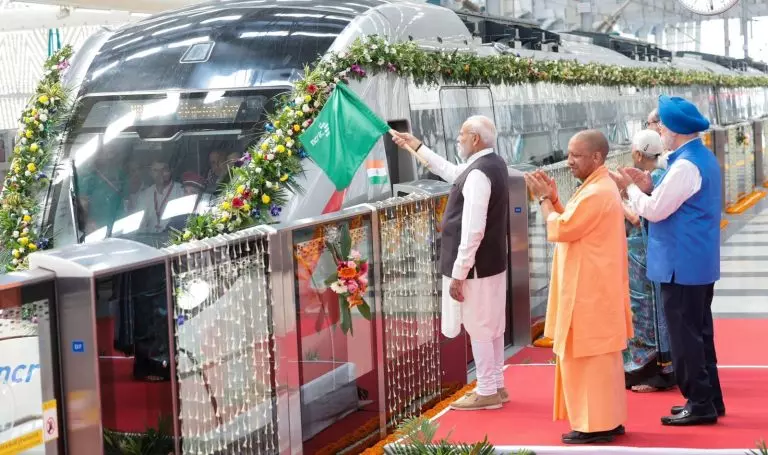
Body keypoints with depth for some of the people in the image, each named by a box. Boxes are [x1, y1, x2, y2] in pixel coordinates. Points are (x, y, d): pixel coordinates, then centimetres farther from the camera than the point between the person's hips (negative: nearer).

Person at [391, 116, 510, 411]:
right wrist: (417, 147, 28)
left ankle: (487, 392, 8)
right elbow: (452, 173, 26)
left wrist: (458, 274, -22)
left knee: (478, 329, 0)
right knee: (492, 326, 16)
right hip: (492, 262, 10)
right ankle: (496, 386, 26)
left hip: (476, 267, -10)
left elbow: (472, 231, -26)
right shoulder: (494, 163, 8)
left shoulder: (478, 174, -23)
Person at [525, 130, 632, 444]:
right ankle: (608, 419, 21)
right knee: (600, 356, 14)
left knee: (587, 356, -5)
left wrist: (543, 198, -6)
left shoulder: (596, 193, -21)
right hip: (594, 288, 11)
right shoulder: (599, 187, 13)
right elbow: (572, 225, 17)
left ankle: (595, 425, 0)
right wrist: (553, 197, 5)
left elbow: (559, 230, -19)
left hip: (590, 291, -11)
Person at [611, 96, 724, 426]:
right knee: (699, 332, 16)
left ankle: (699, 404, 3)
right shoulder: (704, 158, 12)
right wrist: (648, 188, 6)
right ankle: (710, 398, 23)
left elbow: (655, 211, -19)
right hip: (699, 262, 10)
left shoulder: (685, 165, -21)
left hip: (682, 265, -10)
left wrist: (630, 188, -5)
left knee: (684, 336, -2)